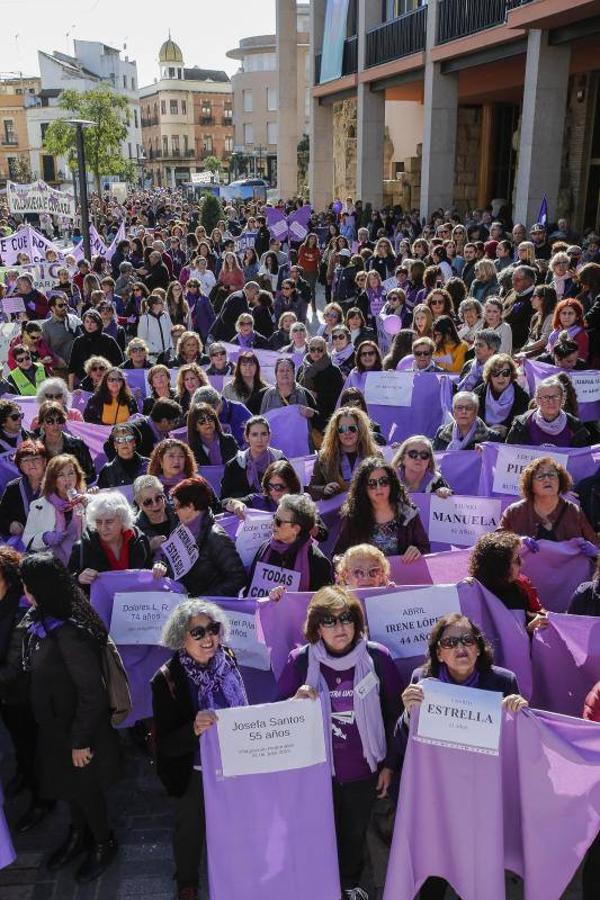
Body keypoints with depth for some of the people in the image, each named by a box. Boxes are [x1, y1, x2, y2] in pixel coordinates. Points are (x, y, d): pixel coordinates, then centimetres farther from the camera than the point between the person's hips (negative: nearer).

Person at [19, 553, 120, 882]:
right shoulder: (42, 621, -5)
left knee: (85, 787, 14)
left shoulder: (68, 632, -33)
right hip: (55, 723, 7)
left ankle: (104, 844, 39)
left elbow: (92, 692, -28)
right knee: (68, 783, 25)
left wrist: (81, 741, -20)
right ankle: (79, 834, 49)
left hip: (77, 726, -7)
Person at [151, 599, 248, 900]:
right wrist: (194, 729, -43)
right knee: (191, 827, 19)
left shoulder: (227, 659, -14)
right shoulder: (167, 679, -26)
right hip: (192, 772, -3)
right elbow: (165, 744, -25)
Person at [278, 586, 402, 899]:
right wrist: (297, 700, -23)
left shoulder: (377, 657, -12)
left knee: (355, 832, 21)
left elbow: (394, 712, -1)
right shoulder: (300, 660, -13)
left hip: (363, 769, 1)